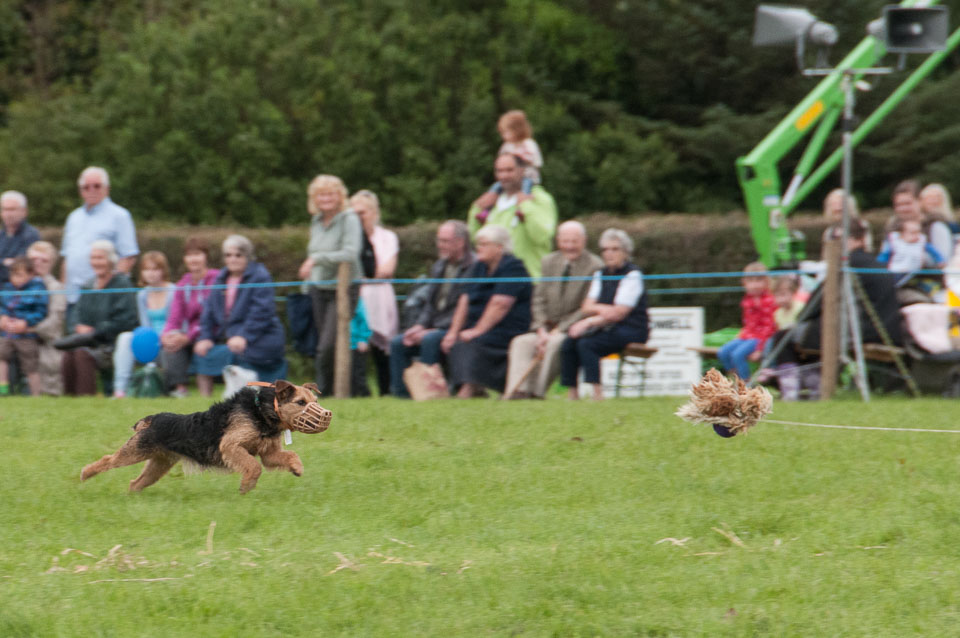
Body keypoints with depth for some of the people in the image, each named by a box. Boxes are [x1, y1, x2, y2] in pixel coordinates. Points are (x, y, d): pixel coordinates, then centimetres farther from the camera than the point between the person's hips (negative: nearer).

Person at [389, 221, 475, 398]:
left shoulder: (474, 268, -14)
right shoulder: (439, 266, 15)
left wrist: (435, 330, -19)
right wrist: (419, 326, 0)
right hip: (434, 328, 9)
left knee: (430, 341, -34)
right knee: (397, 343, -7)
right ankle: (401, 393, -8)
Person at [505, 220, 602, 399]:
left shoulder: (595, 267, -7)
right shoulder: (549, 262, 11)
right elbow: (539, 299, 10)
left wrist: (559, 330, -16)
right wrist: (541, 329, -7)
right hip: (548, 328, 5)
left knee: (554, 343, -34)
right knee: (521, 342, -20)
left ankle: (536, 393, -29)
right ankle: (518, 392, -29)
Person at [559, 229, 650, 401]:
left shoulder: (632, 275, -8)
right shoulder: (600, 274, 15)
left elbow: (619, 314, -14)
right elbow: (586, 307, 7)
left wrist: (589, 322, -18)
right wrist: (602, 309, -15)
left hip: (631, 330, -7)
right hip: (608, 328, 7)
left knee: (586, 344, -30)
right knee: (568, 344, -17)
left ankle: (597, 394, -33)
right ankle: (572, 394, -19)